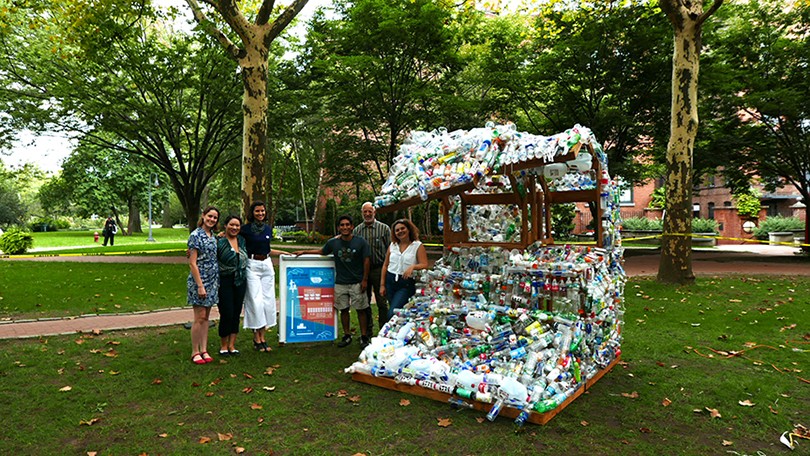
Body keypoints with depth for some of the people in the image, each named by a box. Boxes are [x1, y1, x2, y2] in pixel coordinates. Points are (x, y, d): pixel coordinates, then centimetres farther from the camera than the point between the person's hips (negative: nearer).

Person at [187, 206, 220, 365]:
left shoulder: (212, 235, 12)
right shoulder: (196, 235, -11)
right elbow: (193, 263, -15)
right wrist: (200, 285, -18)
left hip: (213, 280, 7)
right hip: (200, 279, -7)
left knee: (206, 317, 11)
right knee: (200, 318, -3)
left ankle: (204, 350, 18)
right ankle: (195, 352, 9)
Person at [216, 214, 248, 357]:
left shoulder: (242, 240, 10)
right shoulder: (219, 241, -7)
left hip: (240, 281, 5)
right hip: (224, 280, -5)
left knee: (236, 312, 7)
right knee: (227, 313, -4)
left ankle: (232, 345, 17)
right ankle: (223, 346, 13)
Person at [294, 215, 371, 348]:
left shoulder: (361, 242, -5)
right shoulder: (333, 243, 2)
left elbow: (366, 260, -2)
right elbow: (321, 251, 20)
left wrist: (364, 280, -4)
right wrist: (304, 252, 17)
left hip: (357, 282, -2)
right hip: (340, 283, 3)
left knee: (360, 310, 2)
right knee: (343, 309, 7)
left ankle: (364, 336, 14)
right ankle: (347, 336, 22)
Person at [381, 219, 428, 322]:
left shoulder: (418, 246, -2)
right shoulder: (392, 246, 10)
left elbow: (424, 265, -11)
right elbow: (385, 265, 15)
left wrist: (413, 267, -31)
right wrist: (382, 285, 11)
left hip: (406, 284, -5)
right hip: (390, 282, 5)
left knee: (392, 314, -16)